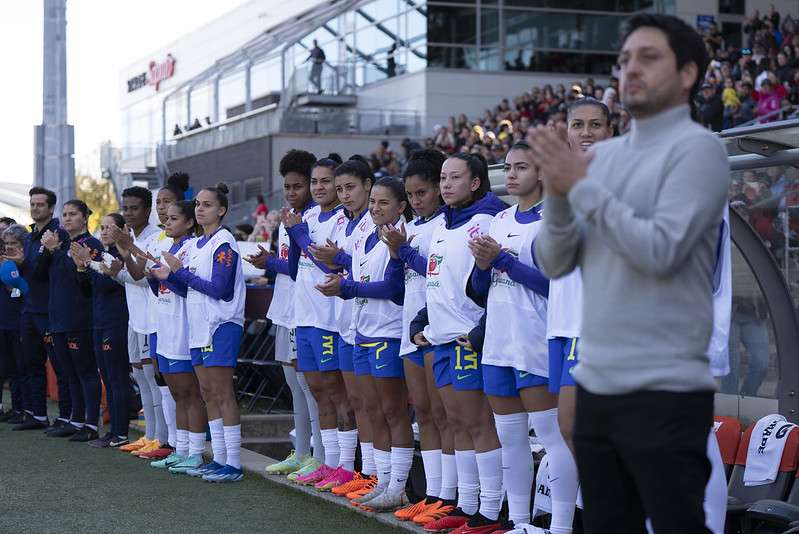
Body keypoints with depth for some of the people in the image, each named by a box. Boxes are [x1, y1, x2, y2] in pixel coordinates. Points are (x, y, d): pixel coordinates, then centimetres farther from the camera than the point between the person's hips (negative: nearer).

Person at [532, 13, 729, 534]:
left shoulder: (697, 149, -7)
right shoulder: (602, 155, 12)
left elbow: (661, 251, -20)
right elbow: (554, 263, 9)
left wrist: (581, 186, -14)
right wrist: (559, 195, -9)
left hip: (664, 391, -7)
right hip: (596, 386, 7)